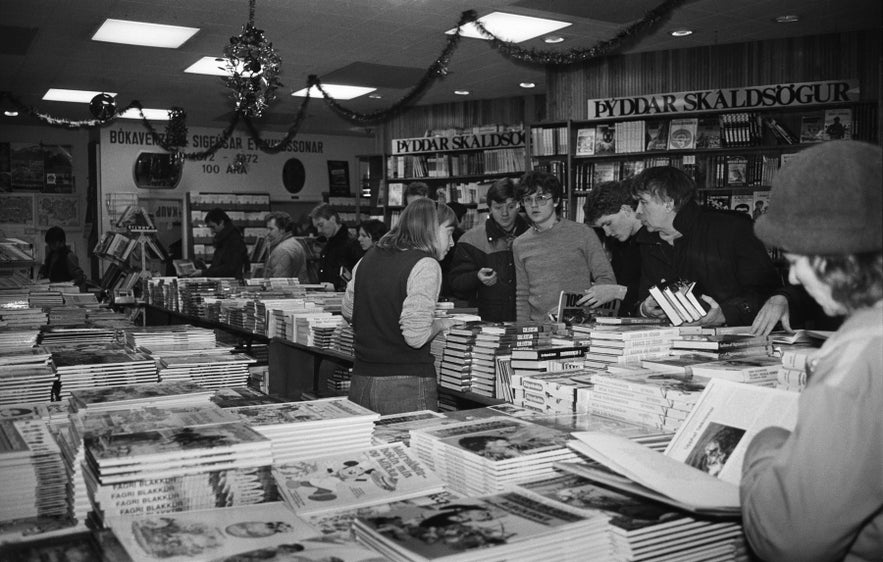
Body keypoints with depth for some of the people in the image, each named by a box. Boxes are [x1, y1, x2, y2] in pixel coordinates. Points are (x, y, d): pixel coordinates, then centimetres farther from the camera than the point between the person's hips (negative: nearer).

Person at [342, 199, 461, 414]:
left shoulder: (370, 257, 9)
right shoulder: (426, 265, -13)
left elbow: (347, 309, 22)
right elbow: (416, 336, -21)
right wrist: (440, 324, -2)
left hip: (360, 380, 7)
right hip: (407, 386, -7)